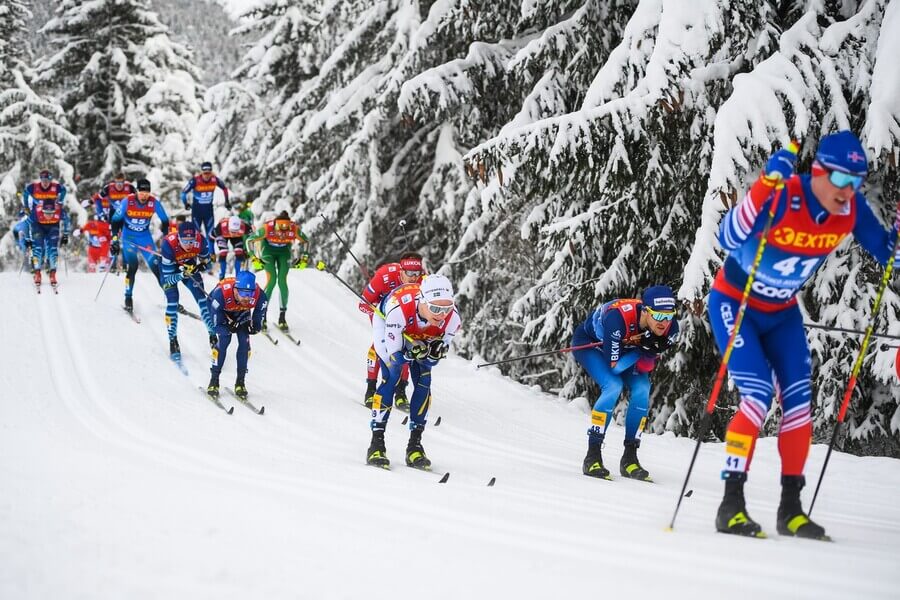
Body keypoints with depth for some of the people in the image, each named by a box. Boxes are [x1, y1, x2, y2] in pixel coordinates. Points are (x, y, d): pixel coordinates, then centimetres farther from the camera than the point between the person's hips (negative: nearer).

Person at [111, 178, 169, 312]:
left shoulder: (154, 202, -16)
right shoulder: (127, 201, -21)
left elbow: (165, 221, -2)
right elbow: (116, 220, -8)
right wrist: (114, 239, -11)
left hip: (145, 236, 2)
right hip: (128, 236, -2)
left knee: (156, 266, -5)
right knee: (132, 266, -16)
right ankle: (128, 299, -2)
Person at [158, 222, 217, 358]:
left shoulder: (200, 240, -31)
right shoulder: (169, 245, -39)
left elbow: (205, 259, -7)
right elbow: (168, 277, -32)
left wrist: (201, 266, -27)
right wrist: (182, 275, -48)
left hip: (189, 266, 3)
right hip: (168, 268, -3)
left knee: (202, 299, -6)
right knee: (172, 302, -15)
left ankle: (213, 336, 4)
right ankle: (173, 342, -3)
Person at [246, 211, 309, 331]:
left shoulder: (294, 229, -29)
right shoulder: (267, 228, -35)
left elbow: (305, 241, -7)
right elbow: (249, 240, -20)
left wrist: (304, 256, -15)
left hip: (284, 252, 2)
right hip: (268, 251, -2)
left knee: (282, 281, -10)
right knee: (272, 280, -16)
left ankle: (282, 317, -1)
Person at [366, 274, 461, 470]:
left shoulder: (452, 318, -34)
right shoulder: (399, 309, -46)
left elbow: (435, 358, -19)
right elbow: (394, 353, -33)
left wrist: (436, 350, -41)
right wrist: (412, 351, -52)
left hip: (423, 337, 4)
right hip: (386, 324, -3)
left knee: (424, 382, -9)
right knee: (391, 376, -20)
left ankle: (415, 445, 1)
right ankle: (376, 443, -16)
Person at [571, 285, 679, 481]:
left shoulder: (670, 328, -25)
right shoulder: (618, 317, -42)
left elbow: (645, 366, -15)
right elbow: (613, 365, -35)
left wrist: (650, 351, -34)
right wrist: (643, 349, -36)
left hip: (625, 347, 6)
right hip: (588, 341, -6)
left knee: (642, 388, -15)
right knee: (613, 386, -26)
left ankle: (630, 458, -6)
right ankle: (592, 458, -20)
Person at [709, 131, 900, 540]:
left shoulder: (850, 209, -14)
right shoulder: (782, 198, -31)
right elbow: (728, 240, -44)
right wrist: (765, 184, -52)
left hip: (782, 312, 6)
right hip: (734, 304, -6)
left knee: (799, 402, -2)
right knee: (758, 397, -19)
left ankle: (790, 508, 7)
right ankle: (731, 503, -12)